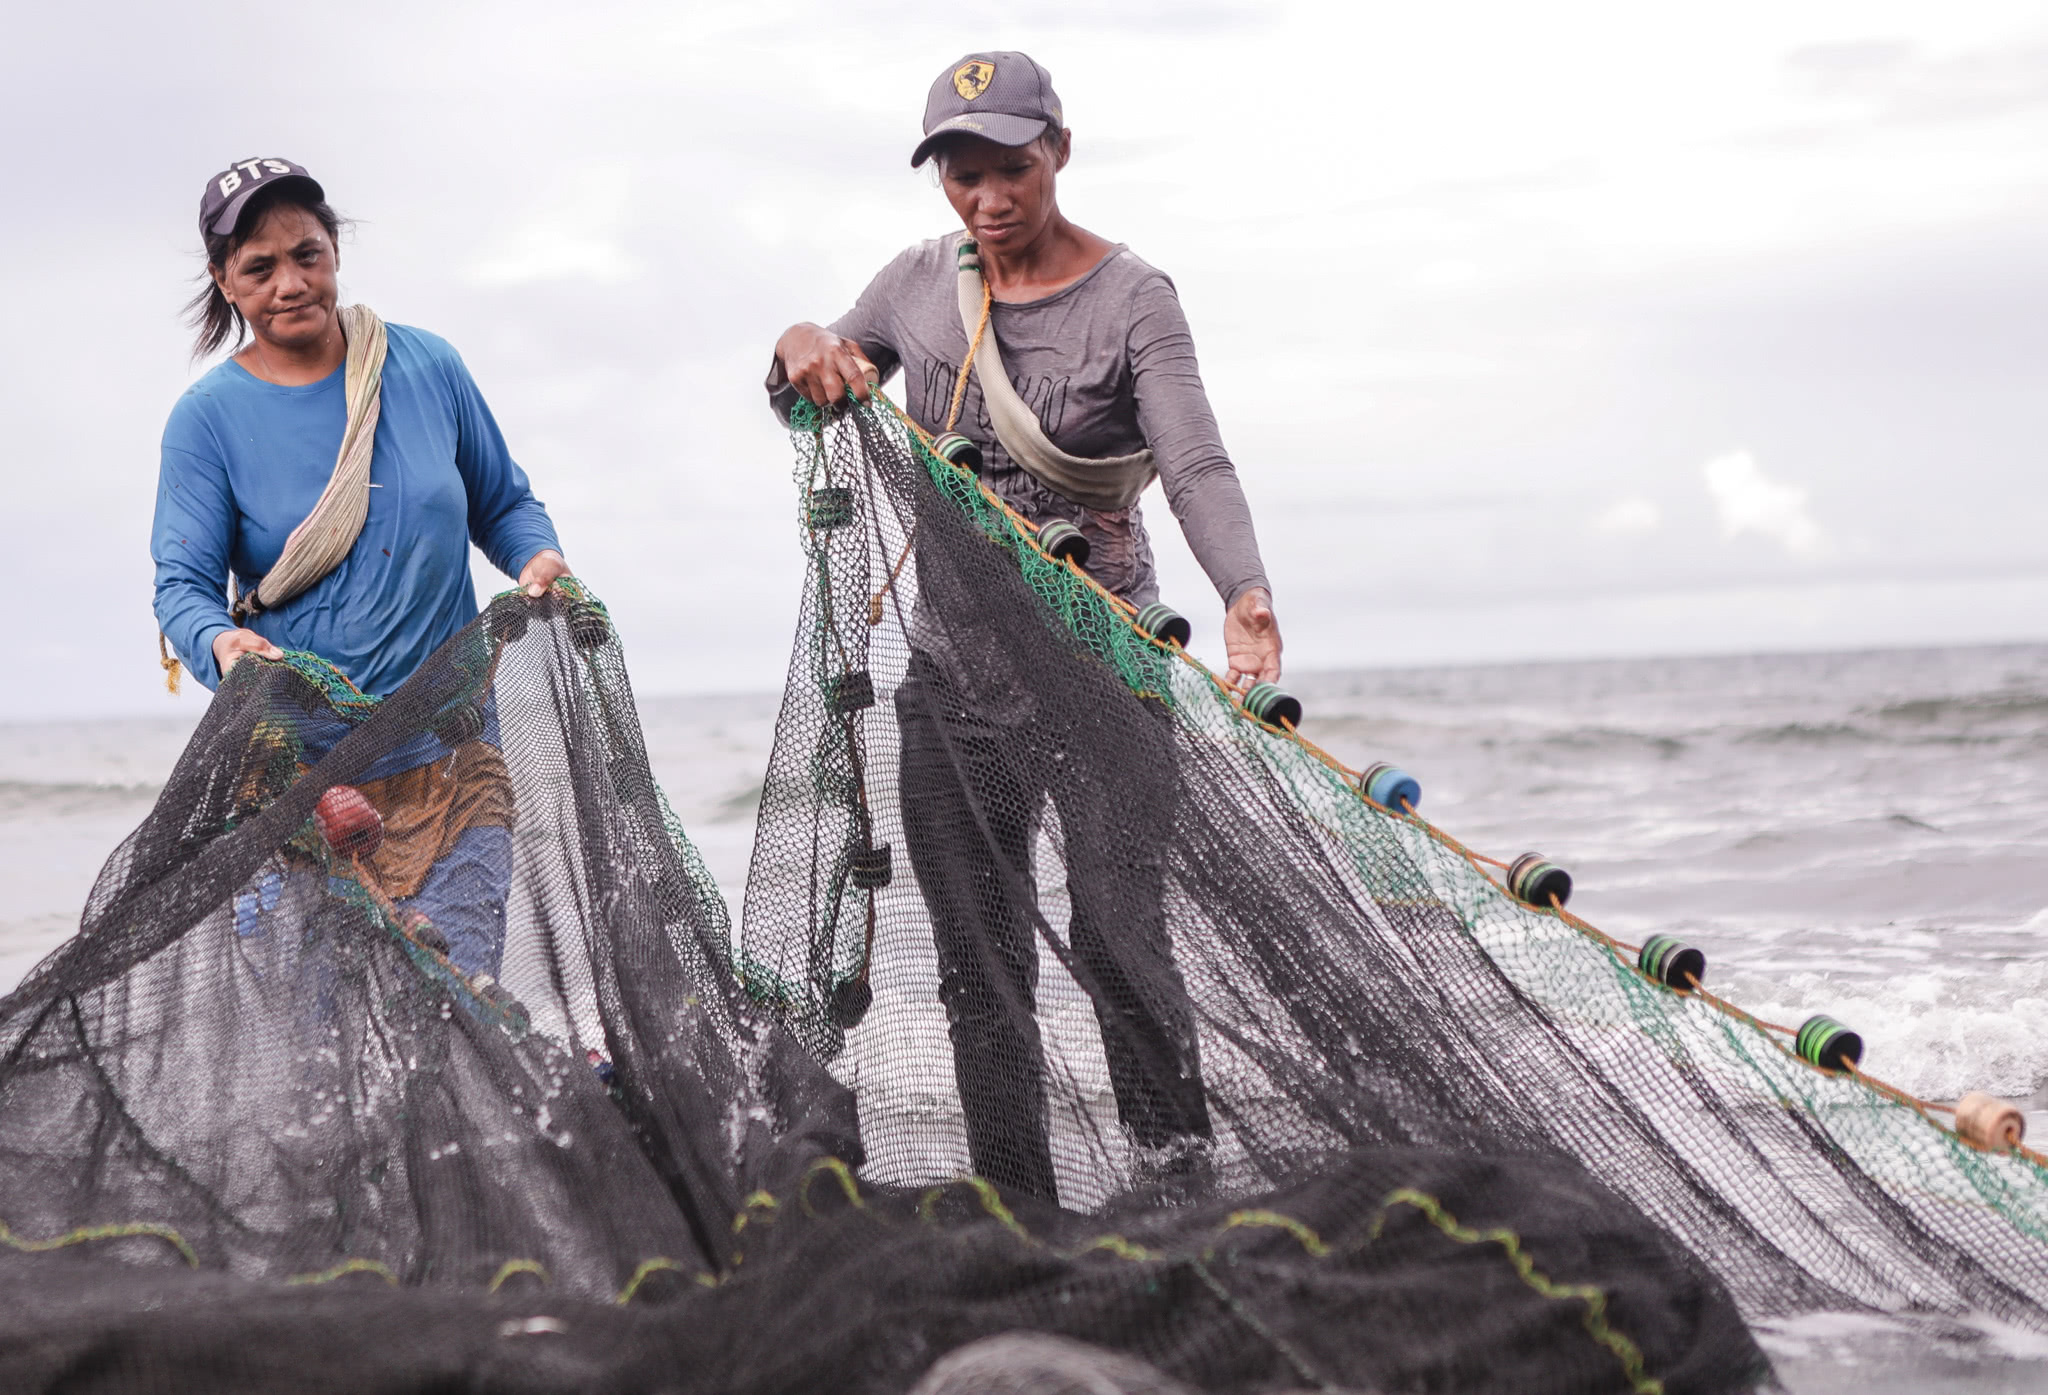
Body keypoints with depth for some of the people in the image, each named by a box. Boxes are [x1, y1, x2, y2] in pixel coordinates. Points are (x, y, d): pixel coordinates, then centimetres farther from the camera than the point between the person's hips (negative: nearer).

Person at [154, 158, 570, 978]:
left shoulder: (427, 367, 4)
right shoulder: (209, 418, -1)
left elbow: (502, 504, 15)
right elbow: (183, 585, -6)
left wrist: (539, 558, -8)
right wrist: (223, 644, -28)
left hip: (448, 754, 1)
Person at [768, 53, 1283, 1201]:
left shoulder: (1130, 298, -7)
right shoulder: (918, 285, 6)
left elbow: (1198, 468, -20)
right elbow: (809, 409, 16)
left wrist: (1244, 593, -39)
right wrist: (802, 348, -9)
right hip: (955, 670, 4)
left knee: (1122, 945, -12)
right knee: (980, 967, 6)